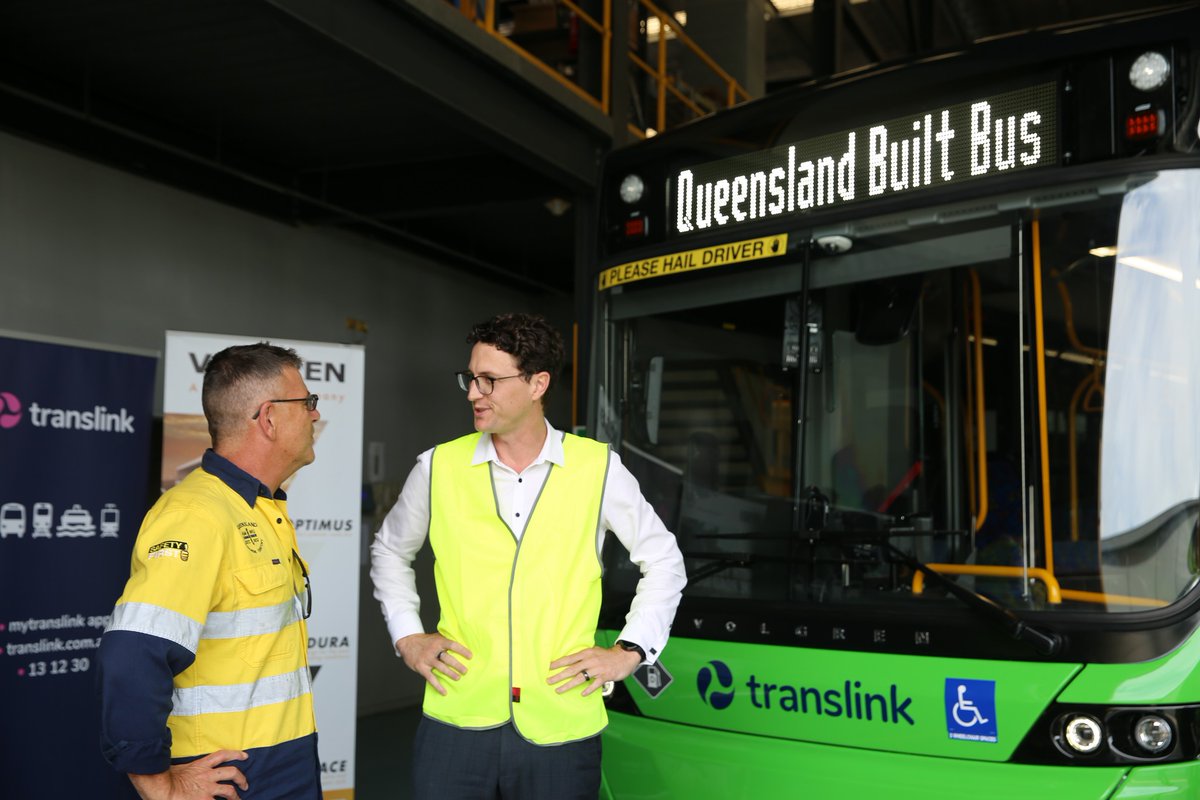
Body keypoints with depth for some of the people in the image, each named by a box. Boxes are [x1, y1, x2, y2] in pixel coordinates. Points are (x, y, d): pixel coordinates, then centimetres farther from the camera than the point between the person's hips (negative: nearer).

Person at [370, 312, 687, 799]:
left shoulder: (598, 468, -1)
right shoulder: (439, 467, 2)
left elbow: (663, 560, 10)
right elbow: (389, 551, 19)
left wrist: (631, 650, 3)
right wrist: (406, 637, 10)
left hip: (561, 727, -1)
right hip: (456, 724, 1)